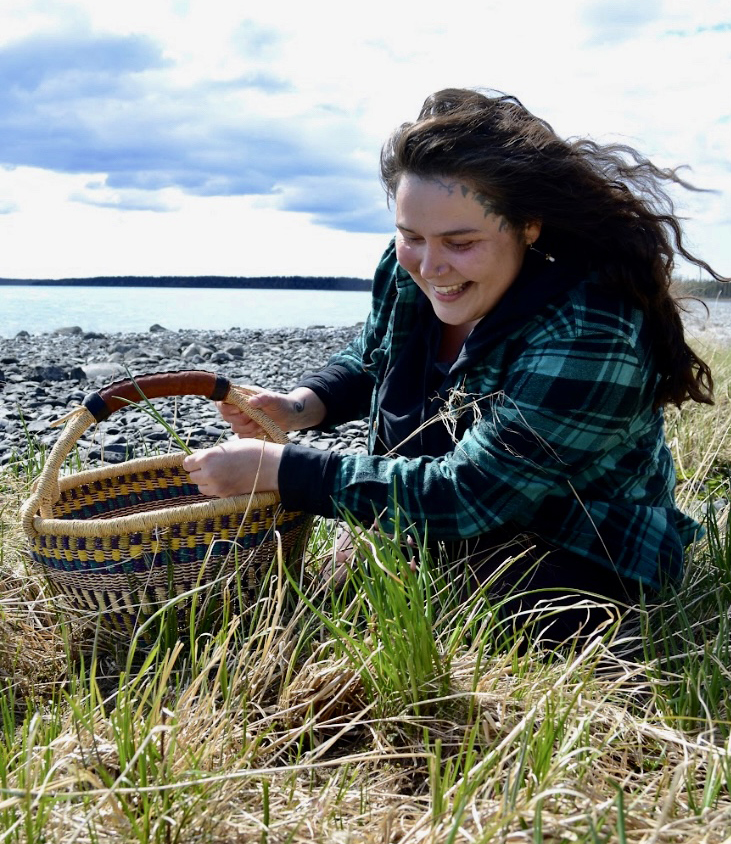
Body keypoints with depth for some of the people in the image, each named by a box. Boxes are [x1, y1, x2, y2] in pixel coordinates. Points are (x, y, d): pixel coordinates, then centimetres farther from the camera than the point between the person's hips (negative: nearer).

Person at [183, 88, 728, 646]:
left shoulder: (590, 337, -32)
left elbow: (464, 496, -32)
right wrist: (299, 408, -11)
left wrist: (277, 469, -30)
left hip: (573, 571, -5)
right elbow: (368, 361, 11)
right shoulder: (410, 270, -10)